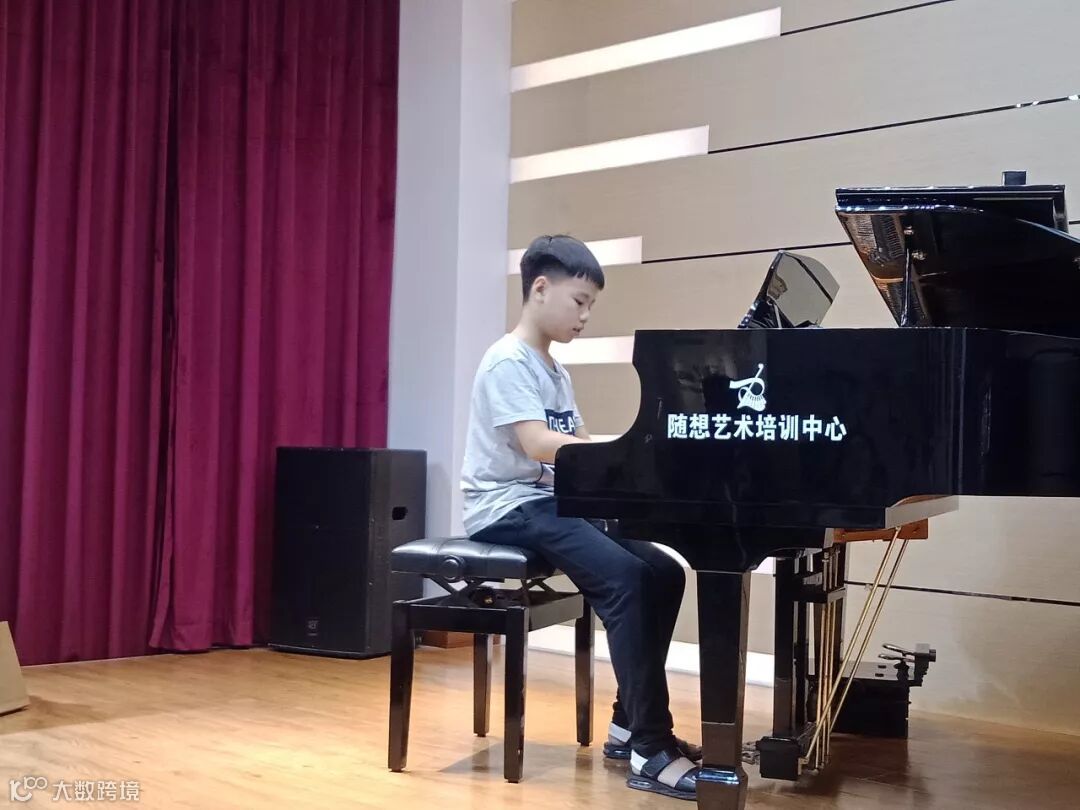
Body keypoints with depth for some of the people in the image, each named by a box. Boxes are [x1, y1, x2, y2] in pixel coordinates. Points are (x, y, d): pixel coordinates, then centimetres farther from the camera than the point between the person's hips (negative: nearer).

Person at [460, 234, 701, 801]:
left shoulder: (554, 371, 19)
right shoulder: (508, 362, -11)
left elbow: (578, 446, 16)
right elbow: (538, 445, -24)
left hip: (550, 502, 9)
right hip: (508, 509, -9)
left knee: (664, 574, -4)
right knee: (625, 577, -28)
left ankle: (629, 724, 5)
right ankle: (651, 751, -26)